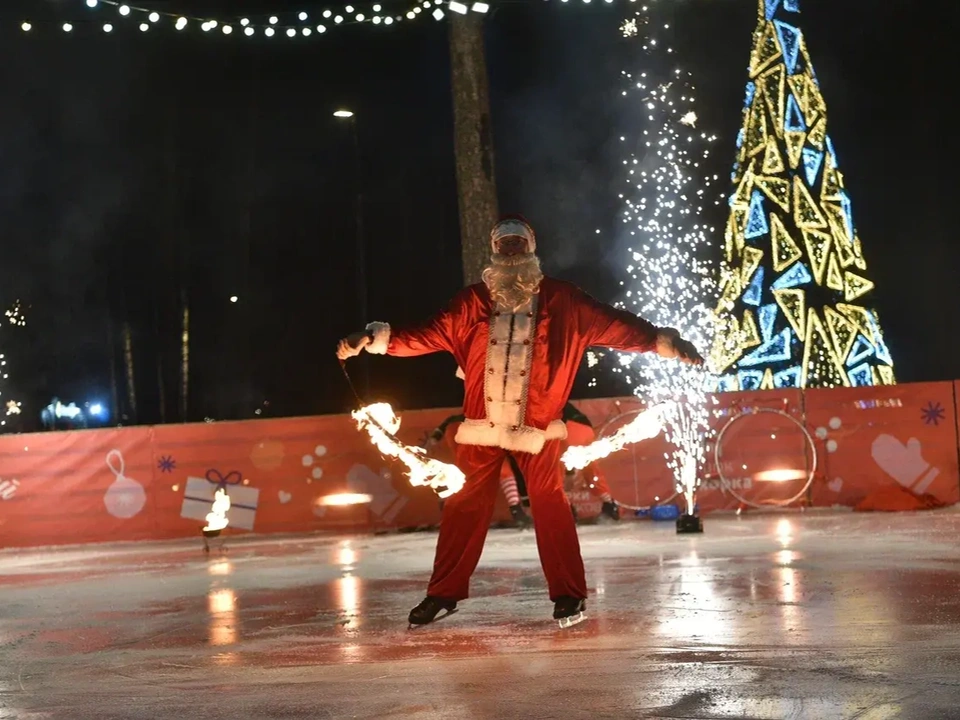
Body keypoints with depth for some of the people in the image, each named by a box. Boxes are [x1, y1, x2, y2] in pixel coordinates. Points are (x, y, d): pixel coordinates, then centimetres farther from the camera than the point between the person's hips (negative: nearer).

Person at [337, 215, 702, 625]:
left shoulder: (561, 301, 3)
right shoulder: (472, 302, 7)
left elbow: (612, 325, -1)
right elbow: (430, 335, 6)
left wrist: (660, 341, -10)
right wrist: (376, 340, -4)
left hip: (536, 423, -2)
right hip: (483, 421, 2)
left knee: (549, 502, -7)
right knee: (465, 505, 5)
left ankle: (568, 594, 4)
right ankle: (444, 593, 16)